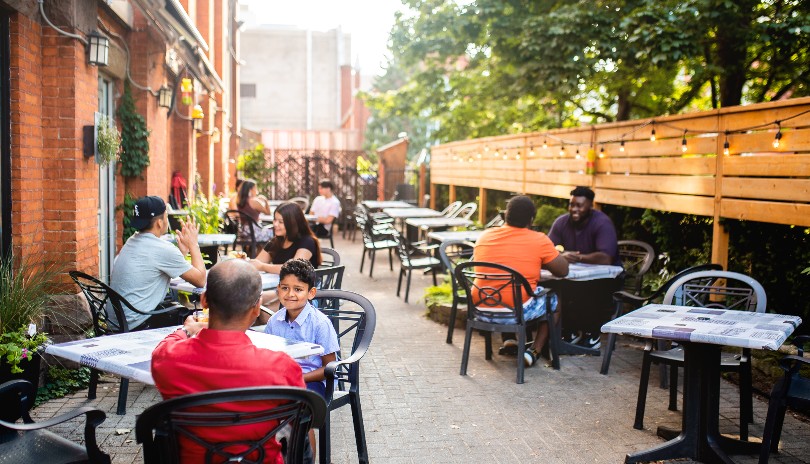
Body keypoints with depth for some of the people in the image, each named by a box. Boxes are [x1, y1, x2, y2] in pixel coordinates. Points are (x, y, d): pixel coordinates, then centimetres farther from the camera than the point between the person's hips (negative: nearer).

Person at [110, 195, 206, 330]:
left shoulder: (132, 241, 8)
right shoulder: (162, 249, -19)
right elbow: (200, 280, -12)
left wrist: (183, 251, 9)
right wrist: (193, 245, -2)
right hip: (137, 326, -9)